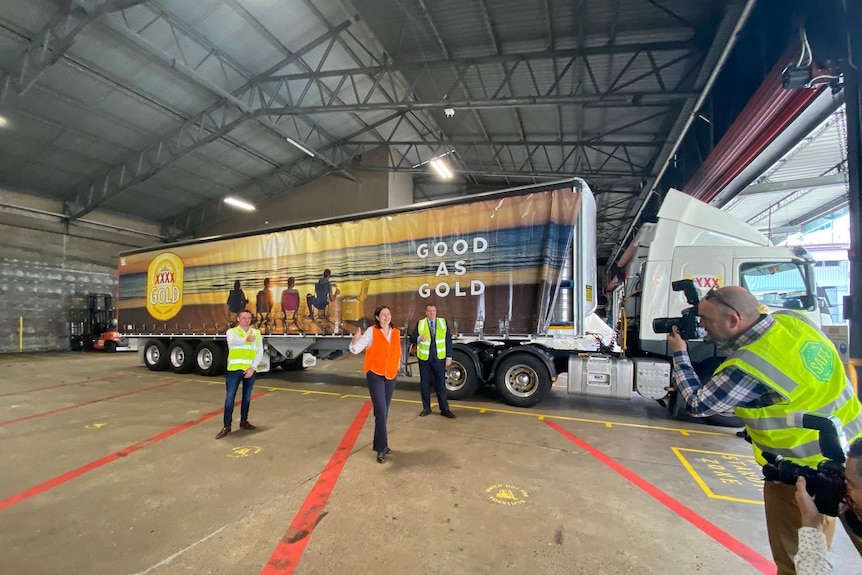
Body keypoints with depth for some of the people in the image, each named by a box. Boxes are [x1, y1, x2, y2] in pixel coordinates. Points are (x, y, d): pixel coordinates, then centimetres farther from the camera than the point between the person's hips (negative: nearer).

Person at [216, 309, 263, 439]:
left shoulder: (256, 333, 6)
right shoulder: (232, 331, -1)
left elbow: (260, 352, 1)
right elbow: (232, 341, -26)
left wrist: (253, 368, -11)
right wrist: (246, 339, -48)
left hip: (250, 370, 3)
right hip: (234, 369, -2)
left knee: (247, 397, 14)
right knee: (230, 398, -2)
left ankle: (244, 421, 29)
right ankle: (227, 426, 8)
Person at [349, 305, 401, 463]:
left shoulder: (396, 333, 4)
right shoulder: (371, 331, -9)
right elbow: (355, 349, -15)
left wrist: (397, 365, 7)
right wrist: (355, 339, -33)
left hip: (391, 375, 5)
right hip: (375, 375, -5)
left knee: (384, 411, 13)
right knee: (381, 411, -9)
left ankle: (379, 443, 27)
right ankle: (381, 448, 1)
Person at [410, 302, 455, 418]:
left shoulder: (443, 322, 2)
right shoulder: (420, 323, 1)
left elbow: (448, 340, 1)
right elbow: (412, 338, -5)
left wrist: (449, 357, -3)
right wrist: (419, 338, -27)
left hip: (439, 358, 0)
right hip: (424, 358, 1)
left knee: (441, 384, 3)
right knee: (424, 384, 9)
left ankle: (445, 409, 11)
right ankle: (426, 408, 21)